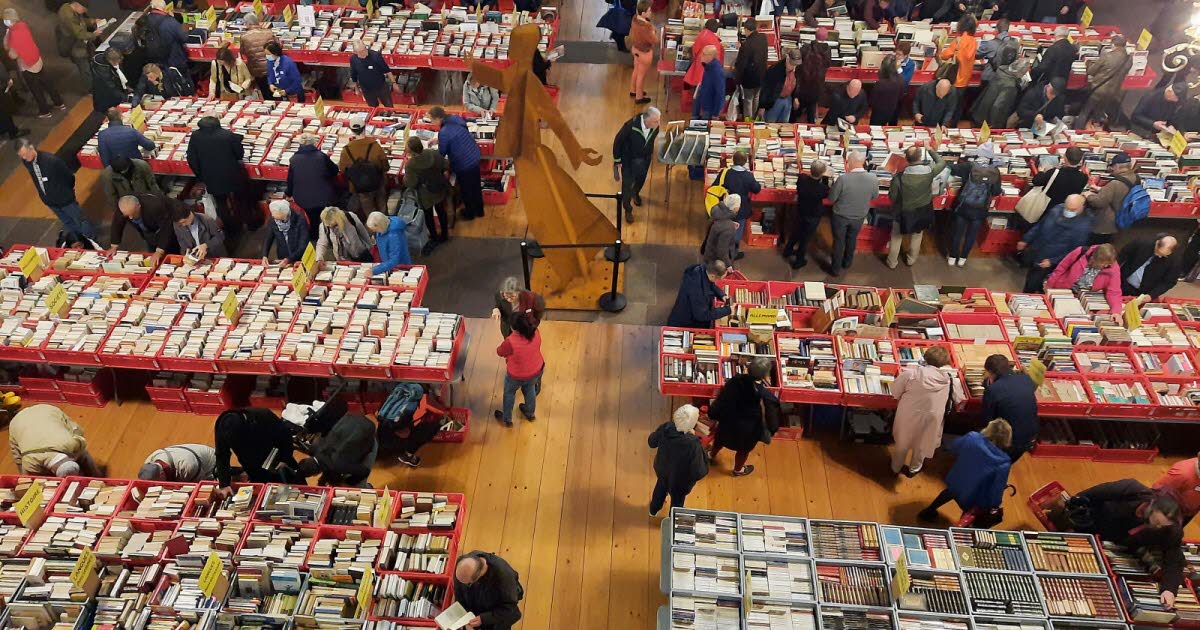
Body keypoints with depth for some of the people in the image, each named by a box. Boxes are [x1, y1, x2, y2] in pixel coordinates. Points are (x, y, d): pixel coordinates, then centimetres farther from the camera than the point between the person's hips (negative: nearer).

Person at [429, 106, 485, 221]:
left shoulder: (443, 132, -29)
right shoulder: (456, 119, -5)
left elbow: (442, 153, -15)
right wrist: (437, 140, 18)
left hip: (464, 164, -8)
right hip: (474, 156, 8)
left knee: (466, 190, 18)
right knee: (476, 186, 25)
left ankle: (469, 213, 39)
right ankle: (479, 210, 45)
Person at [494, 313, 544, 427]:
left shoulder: (511, 341, -35)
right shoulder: (535, 332, -21)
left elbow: (500, 352, -14)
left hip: (516, 376, -4)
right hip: (536, 371, 4)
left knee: (509, 393, 26)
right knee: (530, 390, 33)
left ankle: (506, 419, 46)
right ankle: (530, 413, 56)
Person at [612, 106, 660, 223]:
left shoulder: (655, 126, -23)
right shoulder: (630, 126, -37)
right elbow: (618, 141, -21)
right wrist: (617, 160, -13)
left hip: (644, 158, 5)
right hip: (628, 158, -4)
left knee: (641, 179, 25)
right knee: (627, 184, 6)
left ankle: (636, 193, 59)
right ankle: (627, 209, 28)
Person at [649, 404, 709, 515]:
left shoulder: (665, 427, -28)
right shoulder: (693, 444, -42)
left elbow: (651, 442, -8)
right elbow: (698, 472, -30)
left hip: (662, 469, 4)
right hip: (680, 480, -4)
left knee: (661, 486, 38)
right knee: (677, 501, 29)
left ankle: (654, 509, 66)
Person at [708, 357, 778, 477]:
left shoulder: (735, 381, -25)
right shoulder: (767, 397, -34)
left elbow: (721, 399, -12)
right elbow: (772, 418, -19)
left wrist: (713, 414, 6)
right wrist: (771, 430, 3)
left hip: (728, 422, 3)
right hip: (748, 430, -3)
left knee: (720, 439, 35)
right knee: (743, 450, 30)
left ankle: (712, 456, 63)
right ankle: (738, 470, 57)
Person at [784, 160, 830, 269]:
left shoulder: (802, 178, -25)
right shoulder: (822, 188, -35)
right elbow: (827, 194, -10)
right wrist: (825, 178, -9)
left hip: (800, 212, 4)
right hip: (814, 216, -4)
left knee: (796, 232, 29)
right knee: (806, 238, 15)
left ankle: (788, 251, 50)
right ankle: (799, 261, 32)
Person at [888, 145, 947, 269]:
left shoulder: (899, 176, -28)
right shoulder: (929, 171, -23)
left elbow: (892, 196, -15)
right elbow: (942, 163, 0)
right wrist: (931, 151, 13)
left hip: (903, 212, -2)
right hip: (922, 212, 2)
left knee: (896, 237, 21)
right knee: (917, 236, 27)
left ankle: (892, 262, 36)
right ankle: (911, 260, 45)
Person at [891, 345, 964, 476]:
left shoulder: (910, 373, -21)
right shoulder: (951, 380, -16)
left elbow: (895, 392, -9)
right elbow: (958, 400, 3)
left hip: (908, 416, -1)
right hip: (930, 420, 1)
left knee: (902, 443, 26)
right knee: (921, 444, 28)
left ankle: (896, 468, 48)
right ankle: (914, 469, 51)